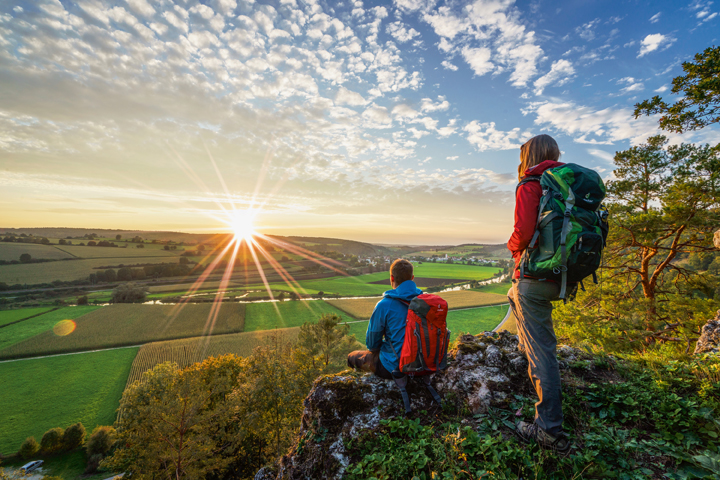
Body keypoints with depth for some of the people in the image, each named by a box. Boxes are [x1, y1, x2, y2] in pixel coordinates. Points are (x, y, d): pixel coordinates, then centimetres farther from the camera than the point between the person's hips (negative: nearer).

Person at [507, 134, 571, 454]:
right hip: (561, 277, 9)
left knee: (541, 350, -3)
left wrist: (512, 246, -4)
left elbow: (523, 232, -25)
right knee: (515, 295, 35)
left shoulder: (529, 185, -12)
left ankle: (550, 431, 7)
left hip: (535, 276, -9)